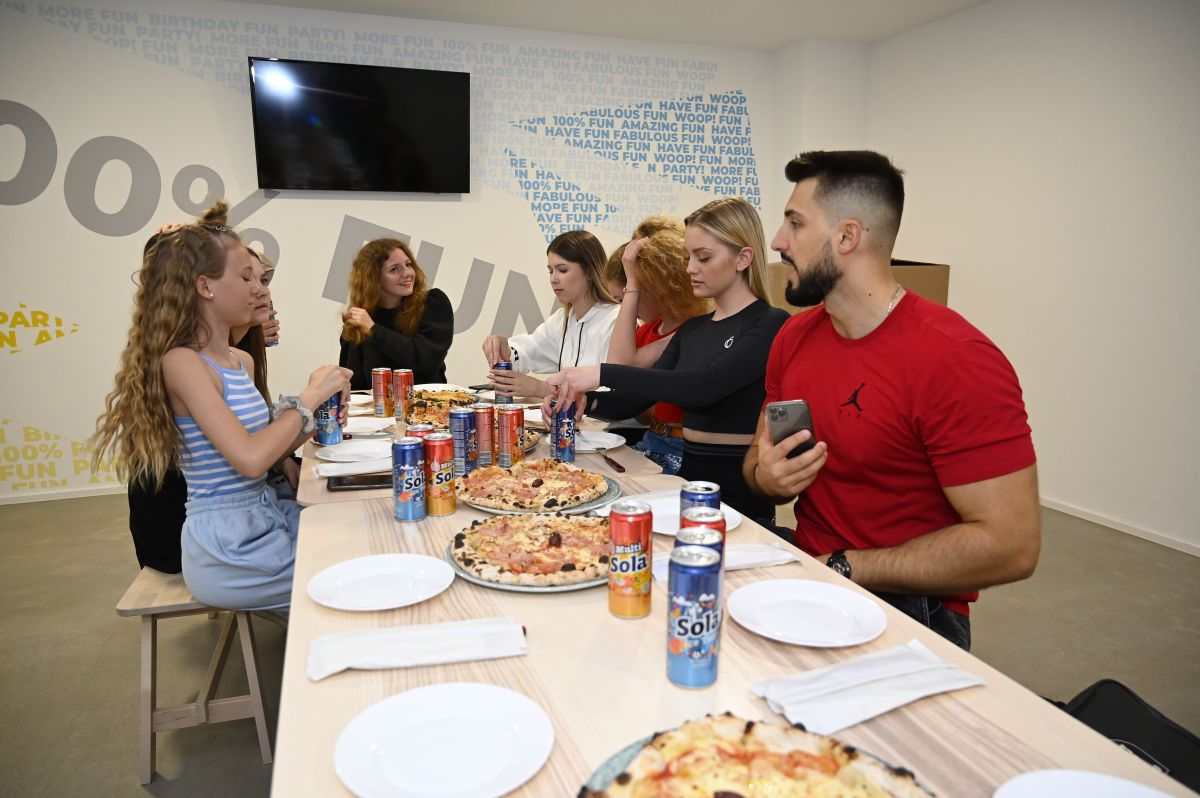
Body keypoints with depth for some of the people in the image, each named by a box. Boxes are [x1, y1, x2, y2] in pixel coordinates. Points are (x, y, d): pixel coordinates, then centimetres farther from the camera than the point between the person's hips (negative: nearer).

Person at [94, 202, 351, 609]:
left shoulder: (242, 361, 8)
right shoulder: (181, 362, -16)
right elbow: (250, 459, -25)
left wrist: (314, 422, -2)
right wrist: (309, 397, -15)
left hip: (266, 515, 8)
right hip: (228, 548, -8)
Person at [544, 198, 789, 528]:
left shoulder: (772, 325, -9)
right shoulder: (691, 329, 14)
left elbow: (707, 386, -25)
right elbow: (636, 400, 12)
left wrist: (602, 374, -28)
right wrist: (587, 401, -9)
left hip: (739, 492, -6)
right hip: (688, 477, 6)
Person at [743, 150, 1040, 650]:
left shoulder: (955, 360, -19)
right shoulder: (794, 338, 4)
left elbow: (1011, 545, -20)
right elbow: (759, 457, 14)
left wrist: (842, 567, -18)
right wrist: (766, 477, -11)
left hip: (909, 611, -6)